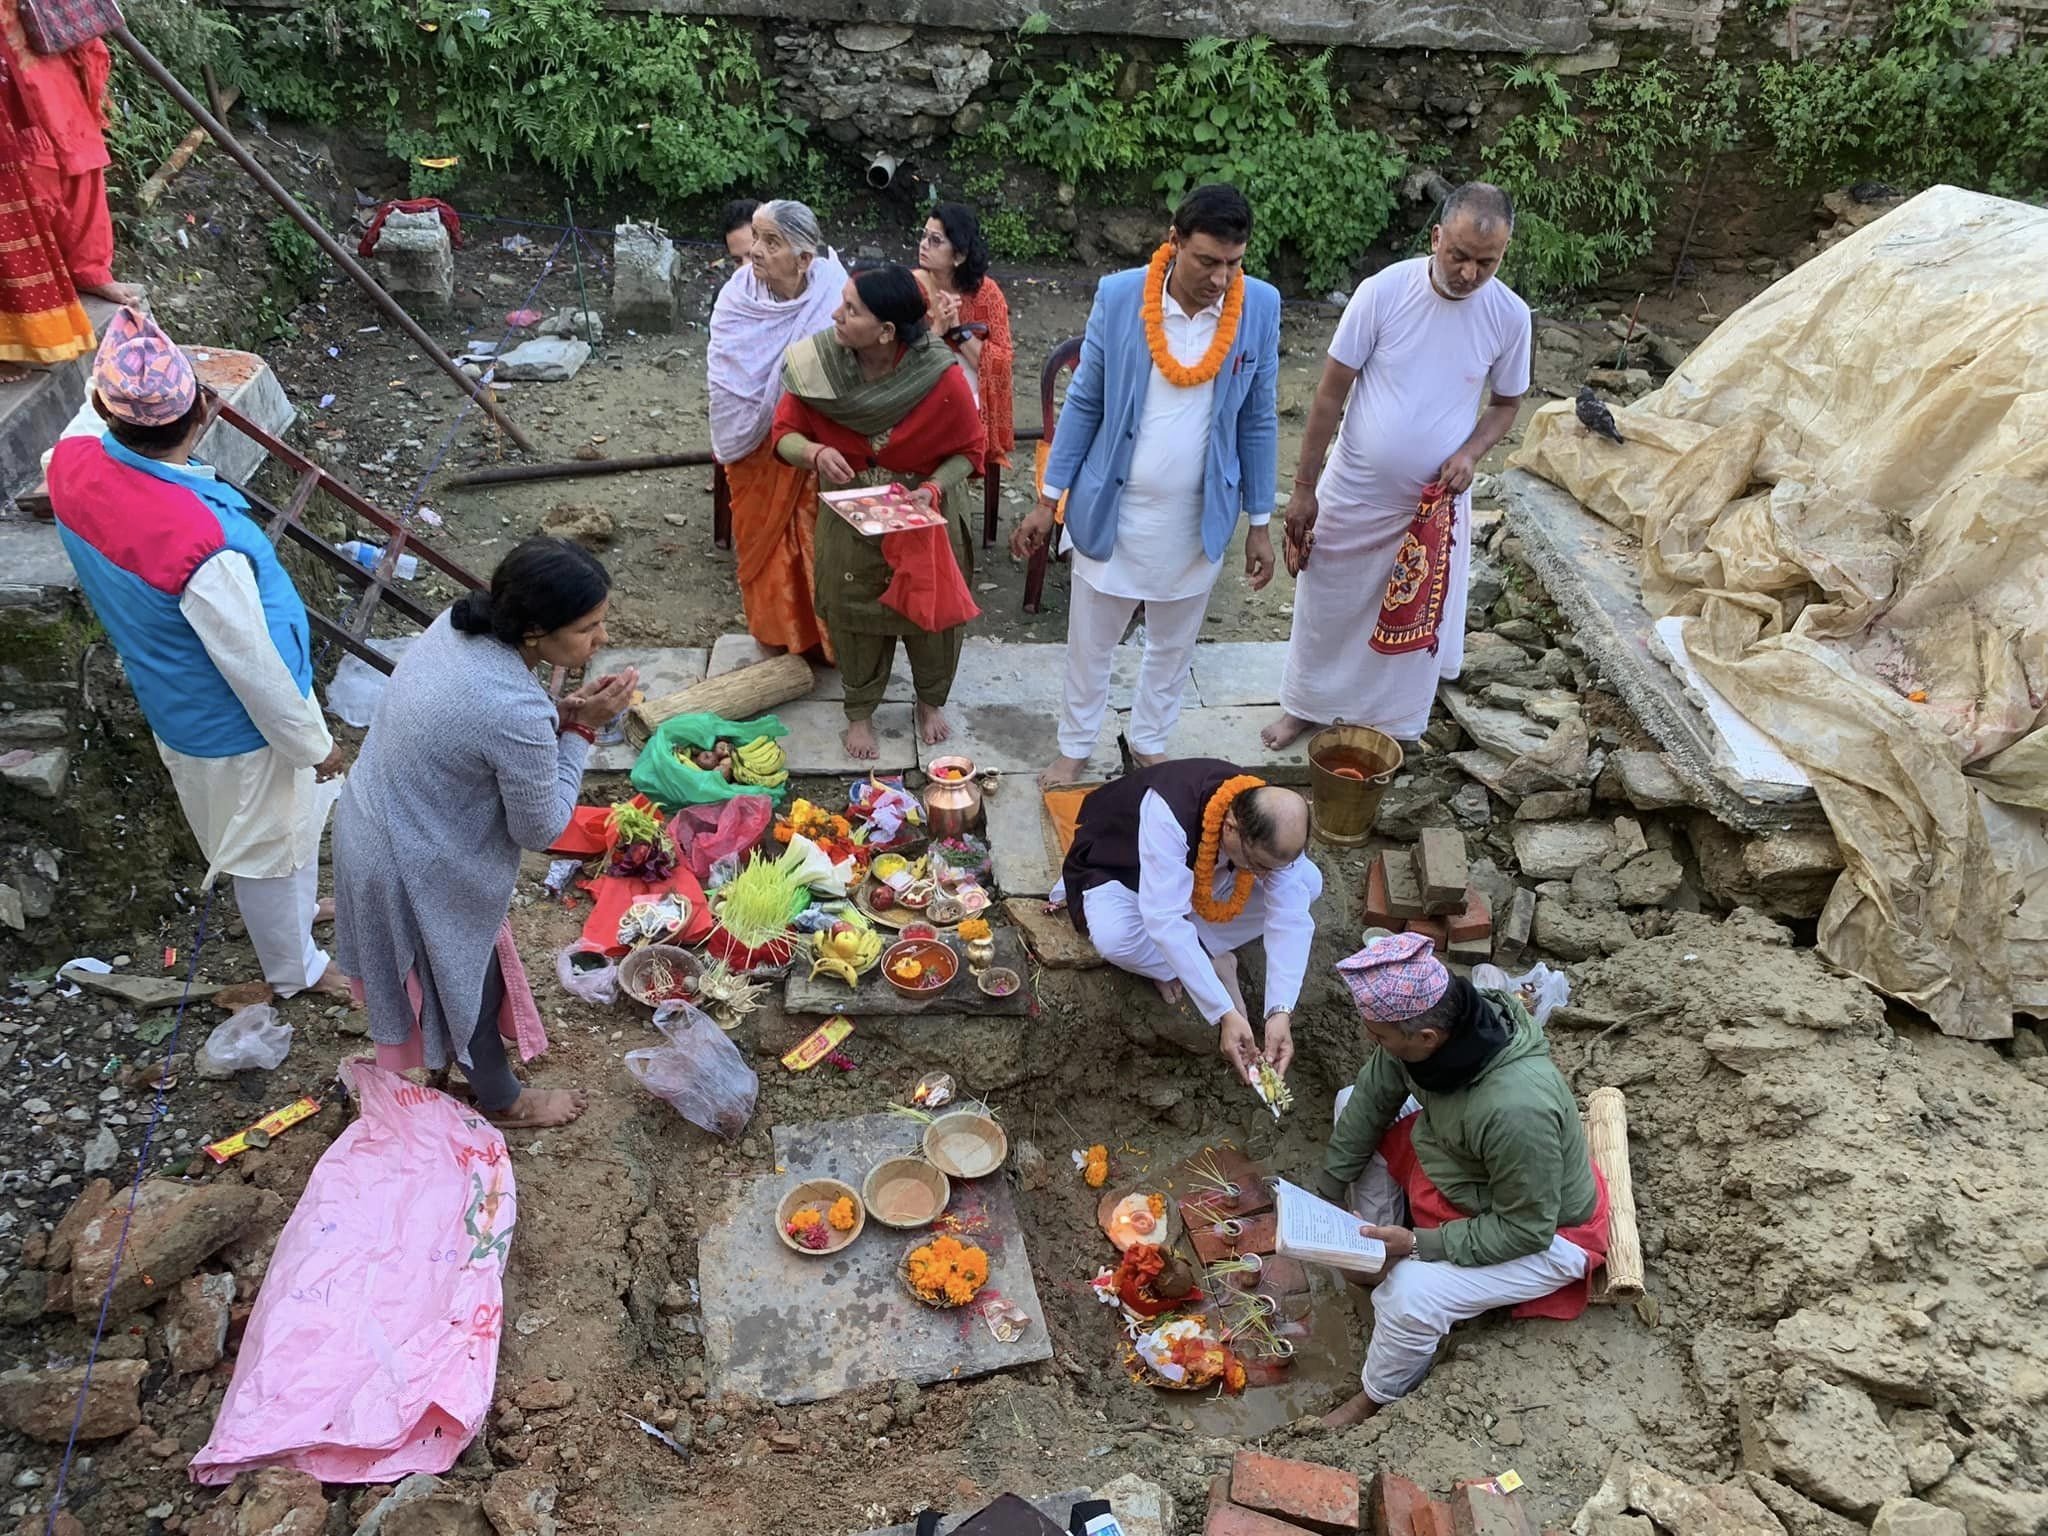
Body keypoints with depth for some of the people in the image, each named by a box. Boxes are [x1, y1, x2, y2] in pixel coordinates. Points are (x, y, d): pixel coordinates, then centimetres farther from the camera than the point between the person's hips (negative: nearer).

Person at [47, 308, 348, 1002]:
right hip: (239, 727, -7)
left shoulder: (72, 466, -19)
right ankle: (293, 971, 44)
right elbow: (256, 672, -27)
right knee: (270, 842, 19)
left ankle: (292, 912, 58)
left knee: (260, 836, 32)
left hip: (175, 705, 7)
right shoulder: (202, 544, -41)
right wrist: (314, 742, -13)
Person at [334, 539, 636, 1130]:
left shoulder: (459, 623, -12)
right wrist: (580, 729, -18)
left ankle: (441, 1052, 62)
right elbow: (539, 830, -21)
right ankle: (502, 1100, 48)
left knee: (449, 972, 34)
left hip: (370, 826, 8)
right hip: (420, 872, -8)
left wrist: (560, 714, -9)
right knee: (469, 982, 21)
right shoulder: (517, 714, -37)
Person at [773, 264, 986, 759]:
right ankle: (859, 711, 39)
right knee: (852, 610, 14)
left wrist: (934, 488, -29)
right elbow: (785, 434, -9)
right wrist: (816, 453, -31)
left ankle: (931, 700, 45)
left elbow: (968, 451, -11)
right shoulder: (816, 364, -22)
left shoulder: (942, 378, -27)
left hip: (928, 514, -1)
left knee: (932, 608, 15)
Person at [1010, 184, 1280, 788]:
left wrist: (1259, 523, 1)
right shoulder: (1118, 296, -14)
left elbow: (1258, 420, -1)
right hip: (1111, 509, -1)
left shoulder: (1261, 307, -10)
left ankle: (1150, 743, 42)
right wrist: (1048, 498, -3)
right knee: (1090, 641, 14)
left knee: (1174, 643, 19)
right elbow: (1084, 402, -4)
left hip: (1199, 516, 1)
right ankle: (1074, 747, 36)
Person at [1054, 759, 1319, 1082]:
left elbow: (1290, 920, -27)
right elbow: (1165, 921, -46)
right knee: (1115, 937, -40)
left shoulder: (1276, 831, -27)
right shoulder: (1169, 814, -43)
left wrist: (1281, 1011, -39)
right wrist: (1224, 1013, -47)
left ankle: (1201, 953, -13)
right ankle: (1216, 964, -12)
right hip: (1118, 870, -4)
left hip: (1205, 882, 5)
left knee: (1308, 882, -17)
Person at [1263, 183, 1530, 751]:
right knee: (1326, 605, 16)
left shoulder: (1510, 316, -11)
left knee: (1413, 618, 14)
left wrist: (1471, 452, -17)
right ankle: (1305, 704, 41)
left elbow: (1507, 403, 5)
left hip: (1433, 503, 1)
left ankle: (1390, 723, 37)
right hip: (1351, 492, -1)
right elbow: (1331, 393, -11)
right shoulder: (1383, 291, -17)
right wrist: (1304, 488, -9)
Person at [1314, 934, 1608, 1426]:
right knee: (1352, 1105, 6)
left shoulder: (1516, 1108, -44)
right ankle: (1380, 1253, 17)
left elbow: (1527, 1229, -30)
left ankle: (1376, 1398, 6)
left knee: (1411, 1295, -27)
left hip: (1545, 1232, -8)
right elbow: (1373, 1097, -6)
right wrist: (1326, 1192, -4)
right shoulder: (1426, 1018, -23)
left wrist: (1418, 1244, -28)